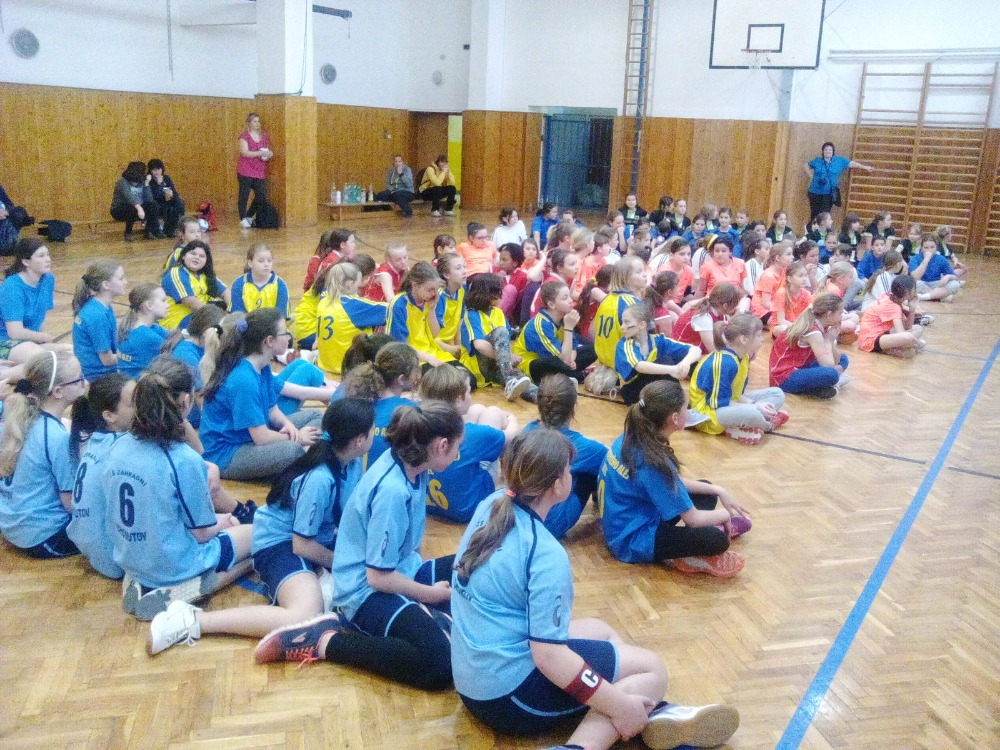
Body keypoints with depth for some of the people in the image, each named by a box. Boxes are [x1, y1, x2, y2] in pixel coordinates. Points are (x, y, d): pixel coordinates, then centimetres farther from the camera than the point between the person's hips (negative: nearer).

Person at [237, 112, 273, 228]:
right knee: (244, 195, -2)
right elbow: (244, 152, -15)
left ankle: (249, 216, 21)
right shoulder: (244, 136, -4)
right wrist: (261, 153, -20)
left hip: (260, 172, 5)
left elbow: (268, 151, 22)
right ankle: (243, 219, 6)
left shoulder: (264, 136, 12)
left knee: (262, 196, 1)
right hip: (246, 171, -5)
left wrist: (270, 154, -2)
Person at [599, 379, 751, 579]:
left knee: (707, 493, 15)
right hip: (633, 542, -10)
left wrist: (718, 490, 7)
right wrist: (724, 514, -1)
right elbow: (692, 518, -20)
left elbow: (674, 482, 12)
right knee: (717, 540, -26)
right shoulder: (654, 463, -28)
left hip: (625, 524, 10)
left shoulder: (631, 438, -3)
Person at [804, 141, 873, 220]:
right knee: (814, 214, 6)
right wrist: (811, 176, 7)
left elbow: (852, 164, 7)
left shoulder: (839, 161, 4)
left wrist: (865, 167, 5)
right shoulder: (817, 161, 4)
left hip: (829, 193, 0)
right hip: (815, 192, 1)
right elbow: (807, 166, 20)